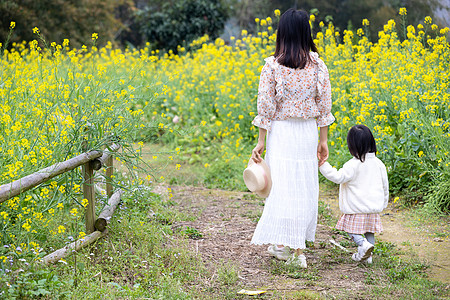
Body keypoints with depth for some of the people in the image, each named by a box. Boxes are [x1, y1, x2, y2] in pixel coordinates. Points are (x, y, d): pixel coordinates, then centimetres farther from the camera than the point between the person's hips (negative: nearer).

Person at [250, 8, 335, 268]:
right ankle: (297, 247, 12)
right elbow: (324, 106, 2)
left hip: (280, 132, -2)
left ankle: (281, 243, 1)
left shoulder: (272, 65, -7)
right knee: (305, 188, 8)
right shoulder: (318, 66, -1)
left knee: (282, 187, 3)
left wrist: (261, 140, 1)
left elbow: (266, 106, -6)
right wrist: (323, 140, 10)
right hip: (308, 133, 2)